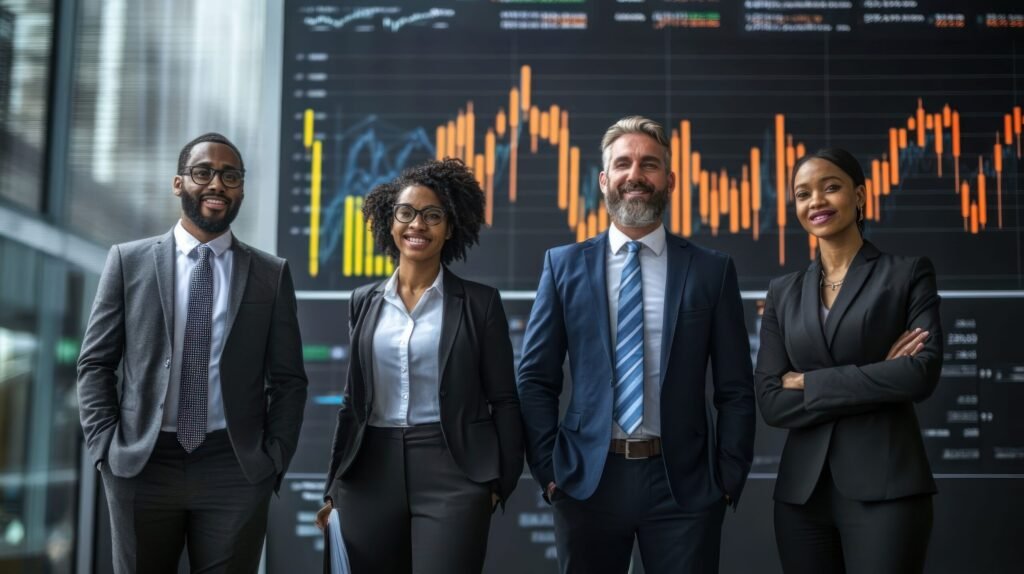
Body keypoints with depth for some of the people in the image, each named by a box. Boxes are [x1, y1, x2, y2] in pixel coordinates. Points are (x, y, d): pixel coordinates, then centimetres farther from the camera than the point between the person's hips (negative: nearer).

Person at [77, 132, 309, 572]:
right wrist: (105, 445, -3)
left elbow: (288, 379, 7)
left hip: (236, 467, 0)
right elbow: (95, 363, 6)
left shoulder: (271, 274, 6)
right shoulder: (129, 261, 5)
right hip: (139, 463, 0)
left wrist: (274, 458, -2)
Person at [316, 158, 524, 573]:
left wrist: (501, 483, -2)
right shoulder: (365, 302, 11)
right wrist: (336, 485, 14)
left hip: (452, 475, -3)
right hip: (372, 475, 4)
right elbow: (354, 399, 15)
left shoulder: (479, 302, 1)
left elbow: (503, 400, 2)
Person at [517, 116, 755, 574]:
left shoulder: (712, 270, 5)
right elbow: (536, 378, 5)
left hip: (684, 482, 0)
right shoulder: (564, 265, 6)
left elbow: (735, 389, 5)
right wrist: (547, 468, -2)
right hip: (587, 479, 1)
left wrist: (730, 476, -2)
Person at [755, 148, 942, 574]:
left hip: (885, 485, -3)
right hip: (802, 491, 3)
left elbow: (923, 373, -12)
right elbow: (771, 402, 0)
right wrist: (877, 379, -9)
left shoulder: (908, 273, 3)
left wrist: (809, 382, -8)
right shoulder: (783, 293, 11)